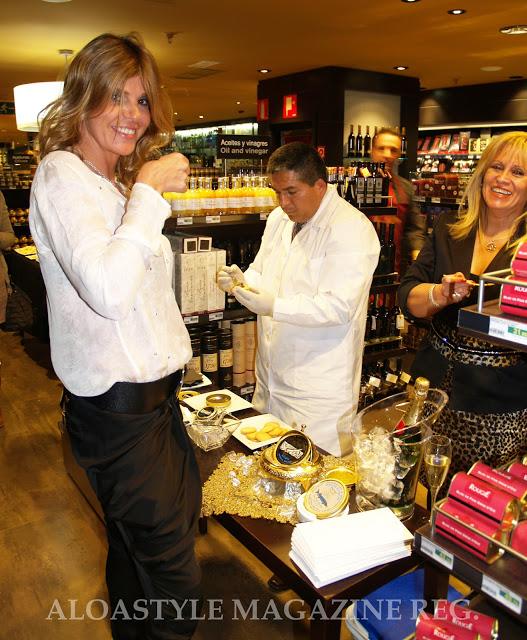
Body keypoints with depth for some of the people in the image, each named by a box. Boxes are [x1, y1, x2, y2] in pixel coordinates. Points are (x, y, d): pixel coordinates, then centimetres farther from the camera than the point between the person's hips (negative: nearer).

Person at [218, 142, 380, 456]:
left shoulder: (352, 230, -15)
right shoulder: (279, 219, 10)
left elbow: (339, 307, -22)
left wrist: (275, 307, -29)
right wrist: (241, 279, -3)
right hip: (271, 379, 7)